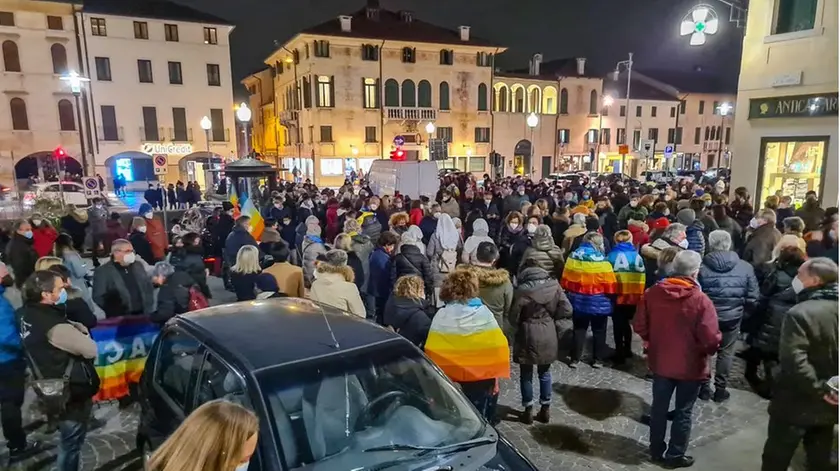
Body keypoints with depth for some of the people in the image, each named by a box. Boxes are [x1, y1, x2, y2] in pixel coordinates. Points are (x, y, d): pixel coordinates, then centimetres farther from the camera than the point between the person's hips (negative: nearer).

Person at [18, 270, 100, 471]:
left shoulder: (27, 314, -5)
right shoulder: (55, 326, -32)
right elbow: (92, 349, -23)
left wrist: (75, 329, -9)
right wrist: (80, 331, -5)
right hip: (70, 393, -9)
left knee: (68, 440, 28)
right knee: (70, 443, 9)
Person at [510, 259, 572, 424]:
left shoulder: (522, 289, -16)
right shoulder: (554, 284, -6)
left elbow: (514, 316, -11)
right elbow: (567, 310, -5)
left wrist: (518, 330, 10)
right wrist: (551, 316, 10)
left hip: (528, 336, -3)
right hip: (548, 335, 4)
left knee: (526, 375, 12)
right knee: (545, 373, 19)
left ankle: (528, 411, 19)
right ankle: (545, 410, 27)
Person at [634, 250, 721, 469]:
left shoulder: (652, 293, -11)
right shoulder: (701, 300, -23)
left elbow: (639, 325, -3)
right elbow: (711, 339, -23)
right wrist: (709, 350, -1)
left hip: (660, 361, 4)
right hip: (690, 365, -3)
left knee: (659, 407, 19)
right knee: (683, 412, 14)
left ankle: (656, 450, 33)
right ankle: (675, 456, 27)